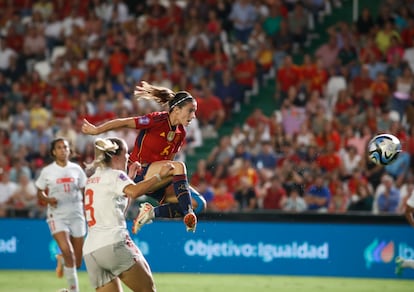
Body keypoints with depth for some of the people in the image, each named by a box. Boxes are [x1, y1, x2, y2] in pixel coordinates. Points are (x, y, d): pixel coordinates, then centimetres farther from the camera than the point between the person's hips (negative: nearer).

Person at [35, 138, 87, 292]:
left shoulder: (76, 169, 4)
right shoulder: (47, 171, -1)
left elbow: (84, 192, 12)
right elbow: (40, 192, 7)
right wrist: (47, 199, -13)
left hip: (76, 216, 3)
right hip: (57, 216, -3)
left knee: (77, 262, 4)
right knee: (67, 251, -24)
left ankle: (61, 260, 41)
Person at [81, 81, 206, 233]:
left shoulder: (180, 133, 7)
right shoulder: (157, 120, -15)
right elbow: (124, 122, -8)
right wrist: (96, 130, -2)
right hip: (139, 174, -8)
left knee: (199, 203, -10)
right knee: (179, 166, -35)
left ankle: (152, 212, -9)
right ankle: (188, 215, -36)